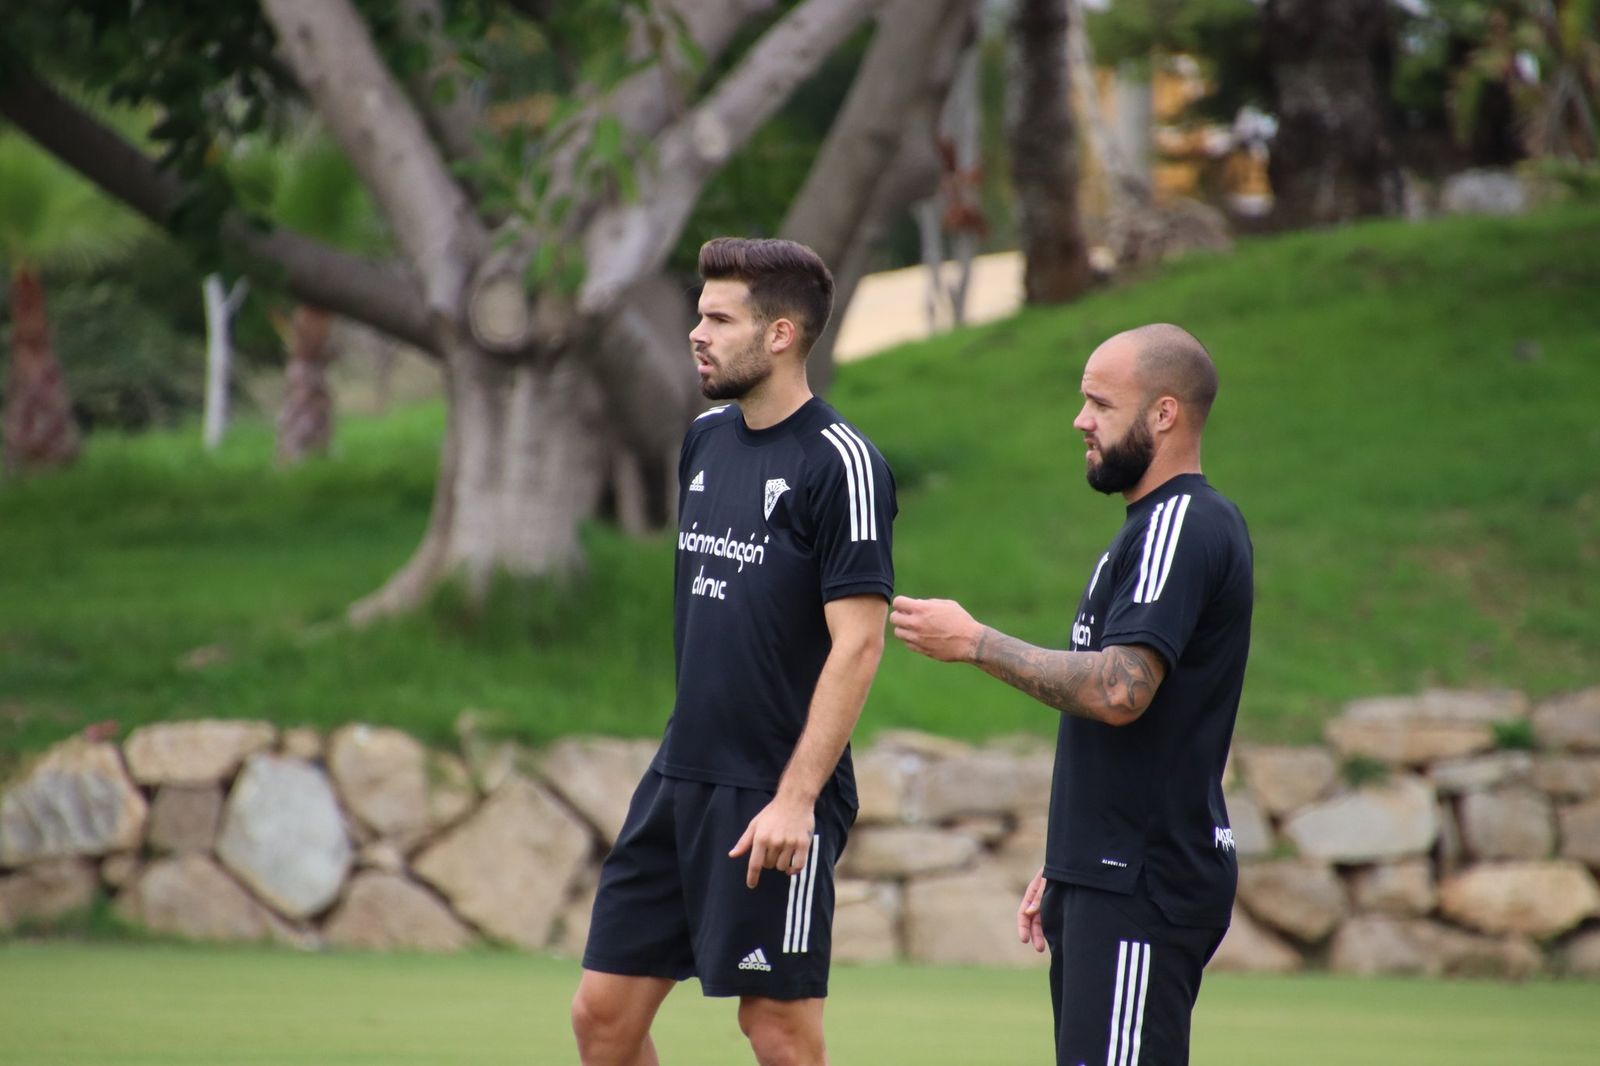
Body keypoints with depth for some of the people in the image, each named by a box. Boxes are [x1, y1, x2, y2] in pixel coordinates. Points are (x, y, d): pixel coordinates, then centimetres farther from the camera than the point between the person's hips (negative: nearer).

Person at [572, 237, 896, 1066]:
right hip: (679, 778, 8)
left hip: (775, 796, -8)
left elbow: (857, 643, -17)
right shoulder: (706, 439, 11)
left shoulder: (839, 462, -12)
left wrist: (795, 798, -22)